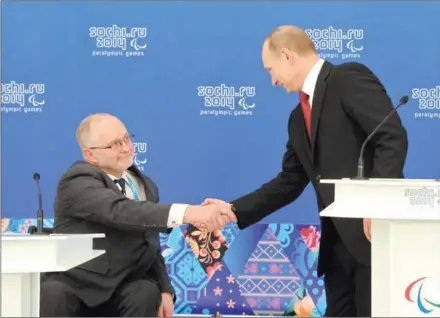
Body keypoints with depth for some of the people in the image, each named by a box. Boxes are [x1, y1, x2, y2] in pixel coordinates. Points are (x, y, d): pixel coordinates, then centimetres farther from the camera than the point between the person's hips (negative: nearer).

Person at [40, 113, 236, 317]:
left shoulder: (144, 185, 13)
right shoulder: (78, 182, -12)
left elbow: (151, 248, 18)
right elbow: (120, 211, -31)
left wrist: (165, 290, -2)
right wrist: (187, 213, -41)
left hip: (122, 290, 5)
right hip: (74, 284, -5)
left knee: (146, 293, -28)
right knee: (51, 296, -37)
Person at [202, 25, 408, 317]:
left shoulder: (350, 79, -6)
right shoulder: (300, 116, 20)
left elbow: (393, 137, -17)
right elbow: (289, 183, 22)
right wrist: (235, 210, 15)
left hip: (376, 227, -9)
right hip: (336, 239, 9)